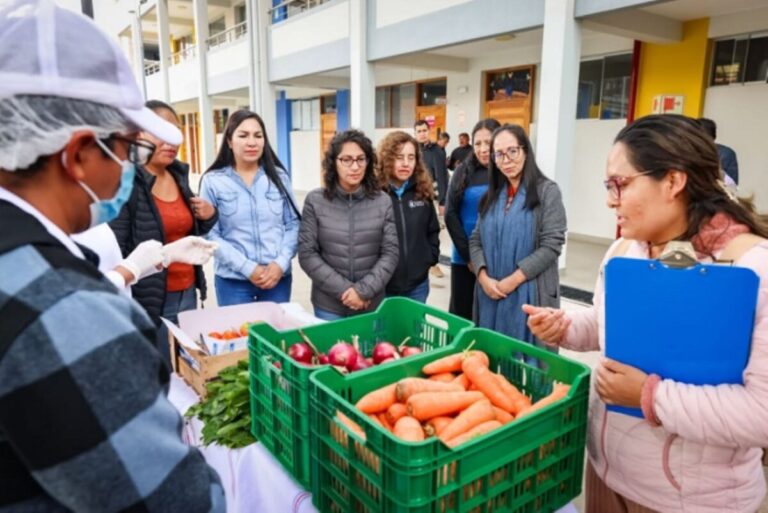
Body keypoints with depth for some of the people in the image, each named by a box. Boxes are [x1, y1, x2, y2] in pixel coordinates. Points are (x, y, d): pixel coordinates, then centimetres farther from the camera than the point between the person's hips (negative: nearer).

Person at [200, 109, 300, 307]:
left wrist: (281, 263, -9)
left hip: (278, 276, 2)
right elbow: (211, 234, -6)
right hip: (233, 280, -2)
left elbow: (293, 225, 4)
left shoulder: (279, 176, 4)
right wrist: (248, 268, -13)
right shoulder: (213, 181, -3)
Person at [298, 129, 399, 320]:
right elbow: (307, 254, -6)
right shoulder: (315, 201, -5)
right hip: (329, 305, -1)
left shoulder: (383, 202, -2)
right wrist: (343, 289, -13)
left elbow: (390, 253, -3)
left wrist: (364, 290, -14)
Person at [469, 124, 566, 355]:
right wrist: (484, 277, -8)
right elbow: (476, 240, 9)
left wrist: (512, 281, -14)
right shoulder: (492, 195, 13)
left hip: (529, 293, -4)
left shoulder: (547, 191, -3)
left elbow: (551, 245, -10)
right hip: (490, 292, 5)